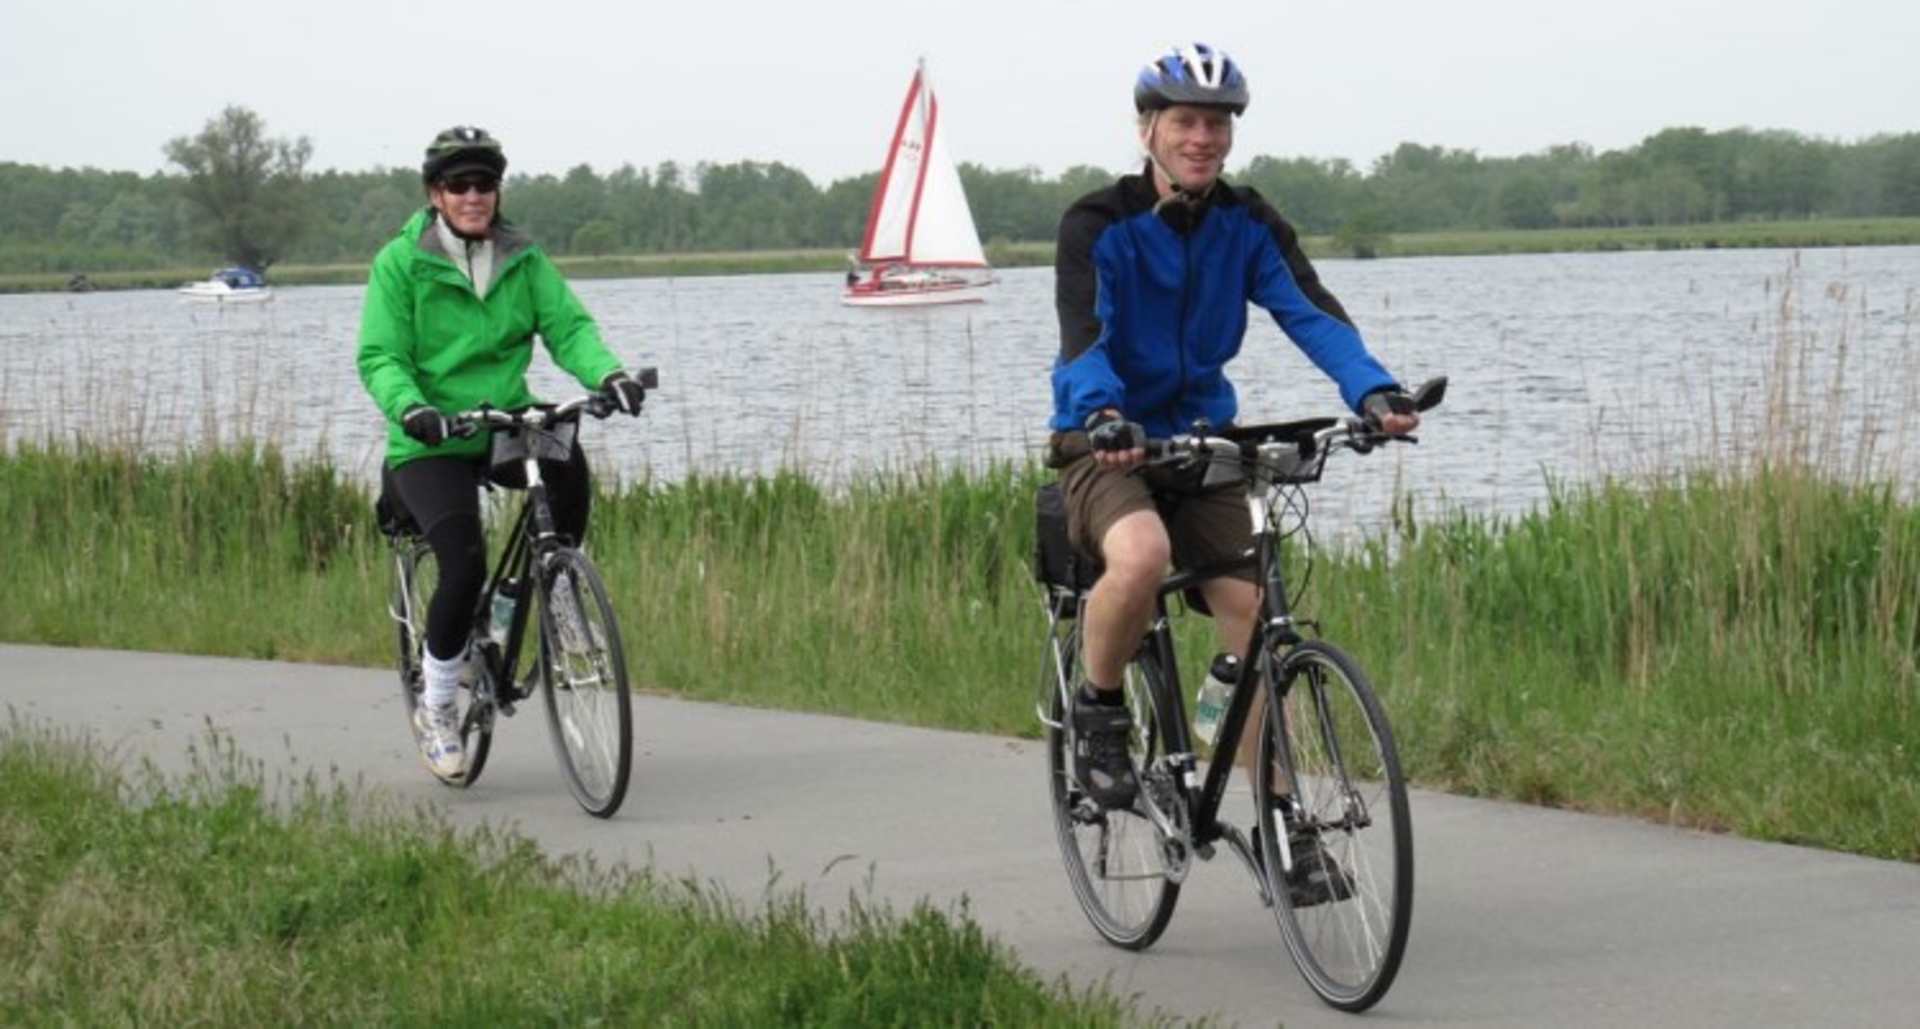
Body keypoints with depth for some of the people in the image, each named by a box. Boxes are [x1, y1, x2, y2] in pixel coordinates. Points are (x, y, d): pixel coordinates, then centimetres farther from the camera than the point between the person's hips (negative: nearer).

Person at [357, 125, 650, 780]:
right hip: (432, 443, -3)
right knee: (464, 564, -22)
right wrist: (410, 408, -31)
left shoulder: (522, 259, 6)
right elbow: (380, 357, -10)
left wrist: (608, 374, -25)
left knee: (567, 462, -31)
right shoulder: (401, 261, -4)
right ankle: (436, 706, 1)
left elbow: (567, 325, -4)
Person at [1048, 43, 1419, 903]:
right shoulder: (1098, 225, -13)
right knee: (1141, 556, -35)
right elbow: (1083, 338, -28)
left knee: (1250, 617, -8)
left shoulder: (1248, 226, -1)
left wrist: (1373, 390, -35)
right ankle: (1097, 709, -8)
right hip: (1106, 446, -4)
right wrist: (1104, 415, -49)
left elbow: (1311, 314, -15)